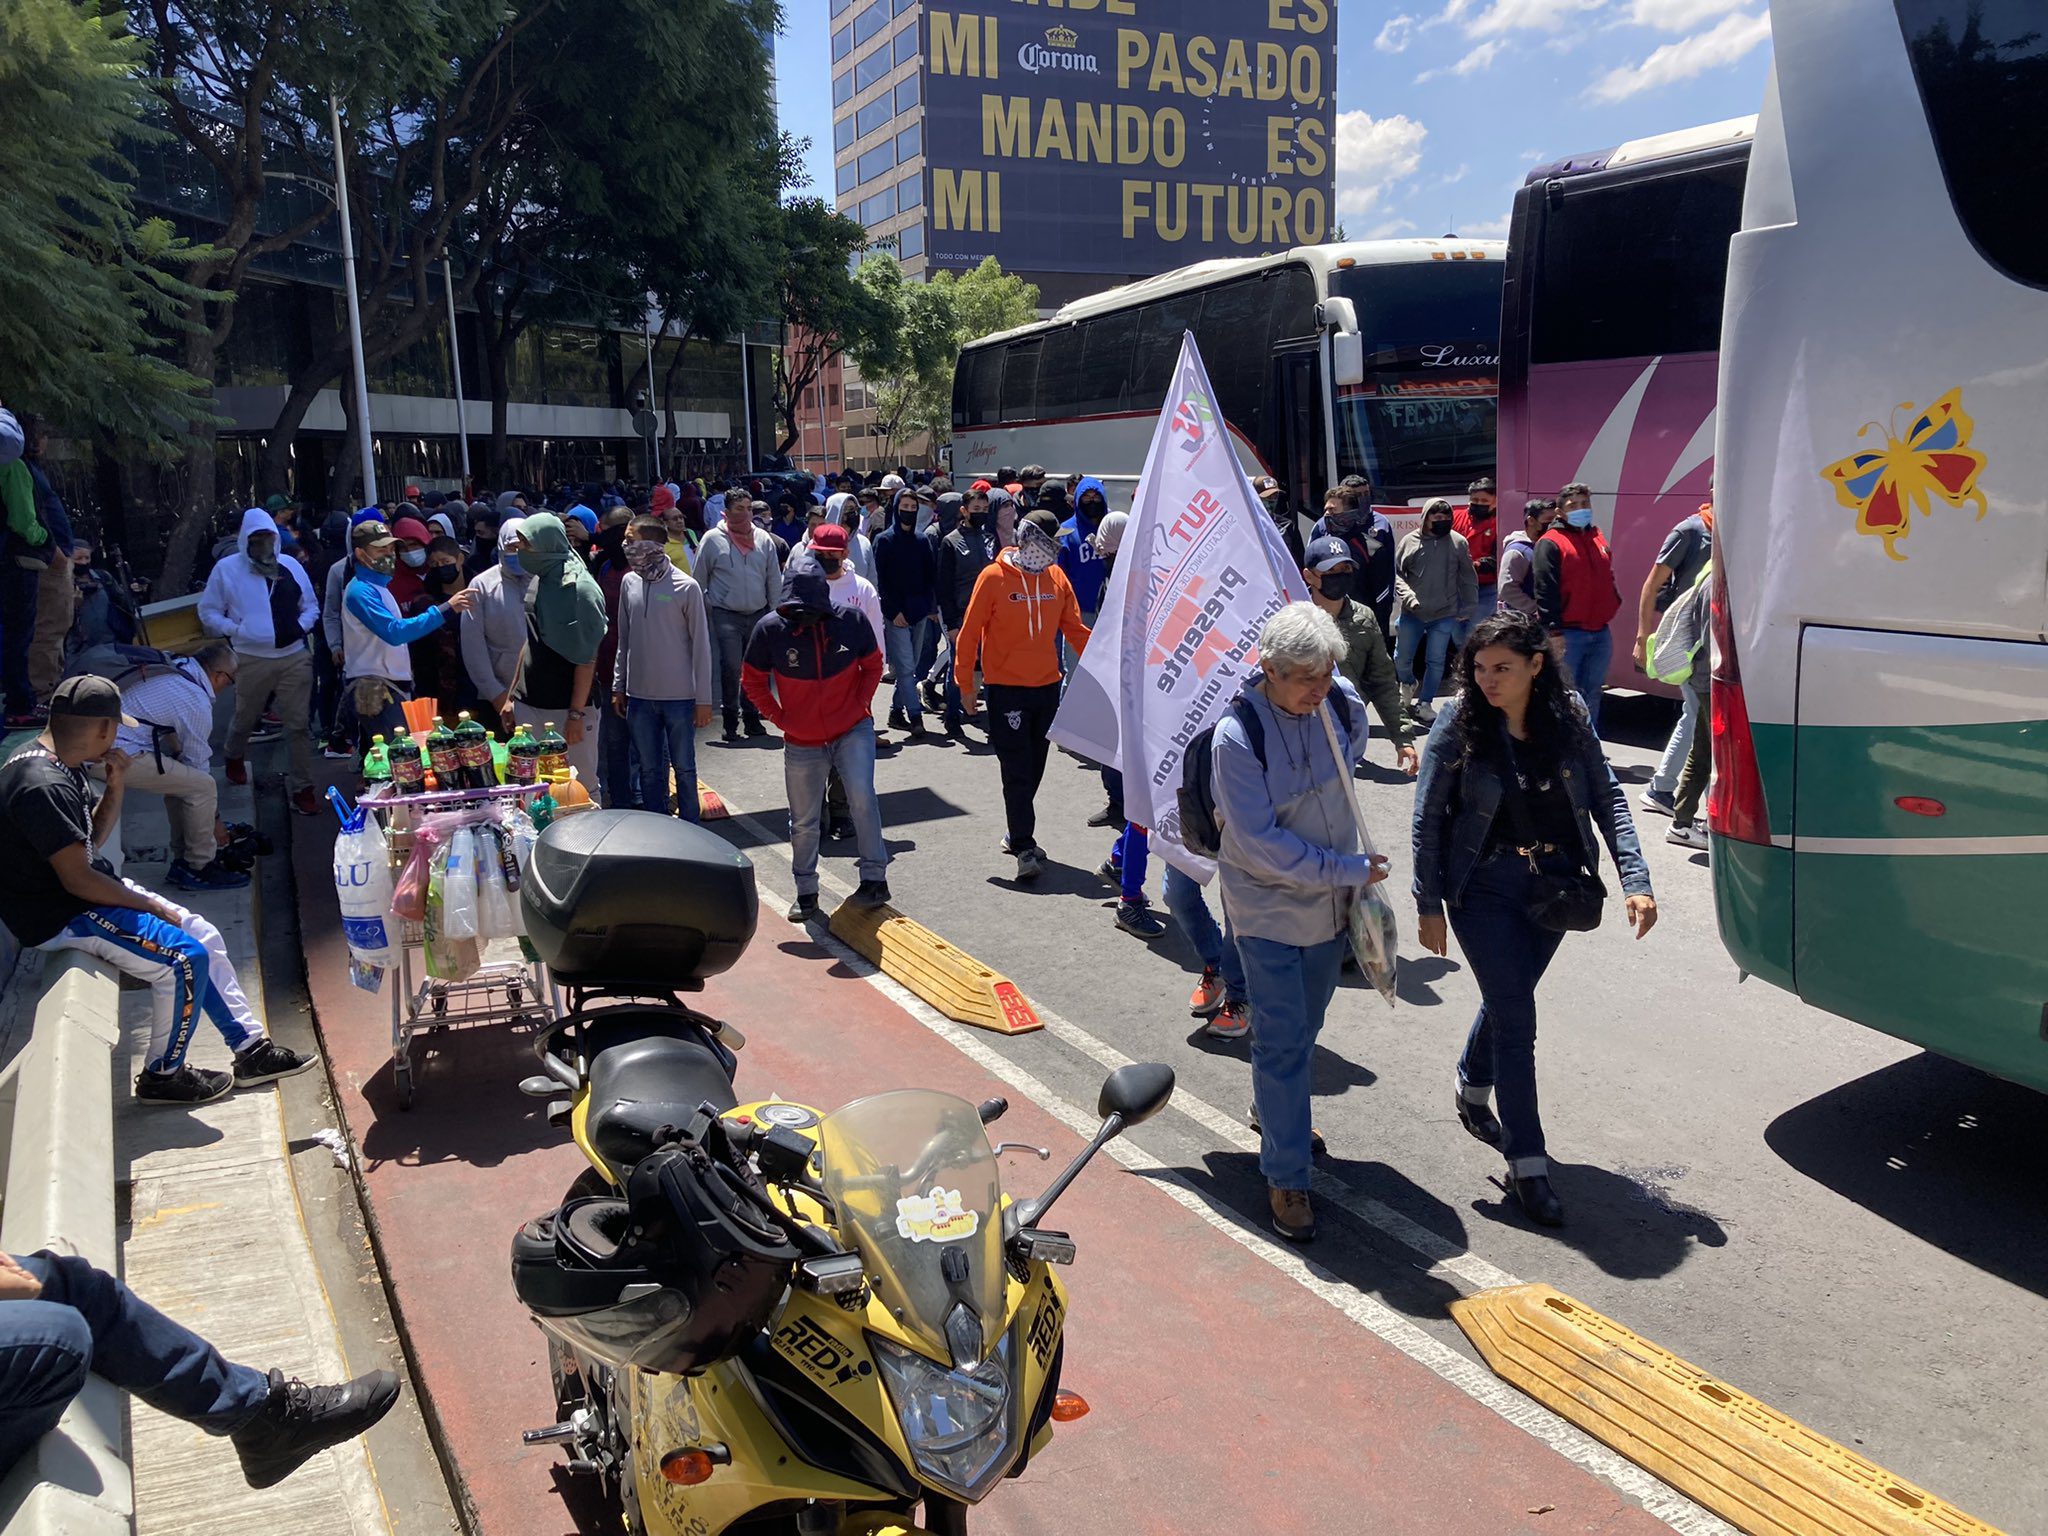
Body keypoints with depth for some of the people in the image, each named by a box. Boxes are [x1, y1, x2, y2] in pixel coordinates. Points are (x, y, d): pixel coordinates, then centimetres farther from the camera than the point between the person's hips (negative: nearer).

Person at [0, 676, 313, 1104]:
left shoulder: (60, 765, 6)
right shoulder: (42, 785, -27)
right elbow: (77, 879, -26)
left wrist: (115, 788, 0)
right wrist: (151, 906, -14)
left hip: (88, 893, 11)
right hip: (60, 917, -11)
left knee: (204, 935, 9)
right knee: (186, 960, -17)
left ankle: (251, 1049, 17)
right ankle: (162, 1076, 3)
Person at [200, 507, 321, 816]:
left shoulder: (291, 567, 8)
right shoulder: (227, 569, 0)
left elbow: (311, 605, 17)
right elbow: (208, 611, 4)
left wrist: (302, 625, -2)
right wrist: (235, 630, -11)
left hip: (295, 657, 1)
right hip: (252, 659, -1)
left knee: (299, 724, -2)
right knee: (246, 718, 17)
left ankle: (302, 787, 5)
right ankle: (235, 757, 48)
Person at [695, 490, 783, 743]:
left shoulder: (762, 539, 7)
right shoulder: (712, 540, -2)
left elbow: (774, 580, 12)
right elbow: (700, 579, 4)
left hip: (759, 615, 3)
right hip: (726, 616, -3)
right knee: (730, 669, -9)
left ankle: (752, 718, 21)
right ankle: (730, 722, 1)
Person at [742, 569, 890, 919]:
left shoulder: (851, 621, -11)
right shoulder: (771, 629, -12)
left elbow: (873, 664, 6)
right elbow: (752, 680, 2)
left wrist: (861, 704, -3)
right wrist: (779, 717, -5)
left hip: (853, 731, -1)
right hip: (802, 742, 1)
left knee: (861, 796, -22)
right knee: (804, 822, 9)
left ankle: (875, 878, -9)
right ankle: (806, 892, 27)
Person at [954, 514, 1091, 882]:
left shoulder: (1056, 577, 4)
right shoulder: (994, 578, -9)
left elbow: (1074, 628, 9)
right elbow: (969, 633, -5)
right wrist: (965, 685, -5)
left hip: (1047, 686, 5)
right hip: (1007, 689, -5)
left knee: (1034, 768, 12)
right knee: (1017, 771, -6)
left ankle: (1018, 834, 27)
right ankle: (1024, 848, -4)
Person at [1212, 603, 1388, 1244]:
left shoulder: (1345, 708, -8)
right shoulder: (1237, 735, -24)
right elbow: (1260, 843, -24)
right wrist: (1348, 870, -21)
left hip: (1331, 901, 6)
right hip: (1268, 909, -6)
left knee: (1305, 1024, 22)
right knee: (1282, 1040, -2)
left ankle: (1272, 1109, 48)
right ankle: (1286, 1178, 10)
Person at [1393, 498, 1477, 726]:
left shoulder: (1458, 543, -1)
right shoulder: (1410, 541, -2)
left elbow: (1468, 579, 4)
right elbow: (1397, 573, 1)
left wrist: (1467, 608, 1)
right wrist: (1407, 595, -15)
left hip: (1445, 615, 0)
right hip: (1412, 613, 0)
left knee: (1436, 661, 1)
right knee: (1402, 658, 5)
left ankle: (1423, 703, 15)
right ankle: (1409, 684, 37)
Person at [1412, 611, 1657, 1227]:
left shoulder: (1568, 716, -7)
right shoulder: (1458, 724, -15)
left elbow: (1607, 797, -2)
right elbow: (1428, 818, -10)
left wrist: (1634, 880, -11)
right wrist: (1428, 906, -9)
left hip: (1554, 882, 4)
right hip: (1485, 886, -3)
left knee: (1509, 998, 19)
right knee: (1515, 1017, -6)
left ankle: (1473, 1090, 47)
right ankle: (1527, 1164, 3)